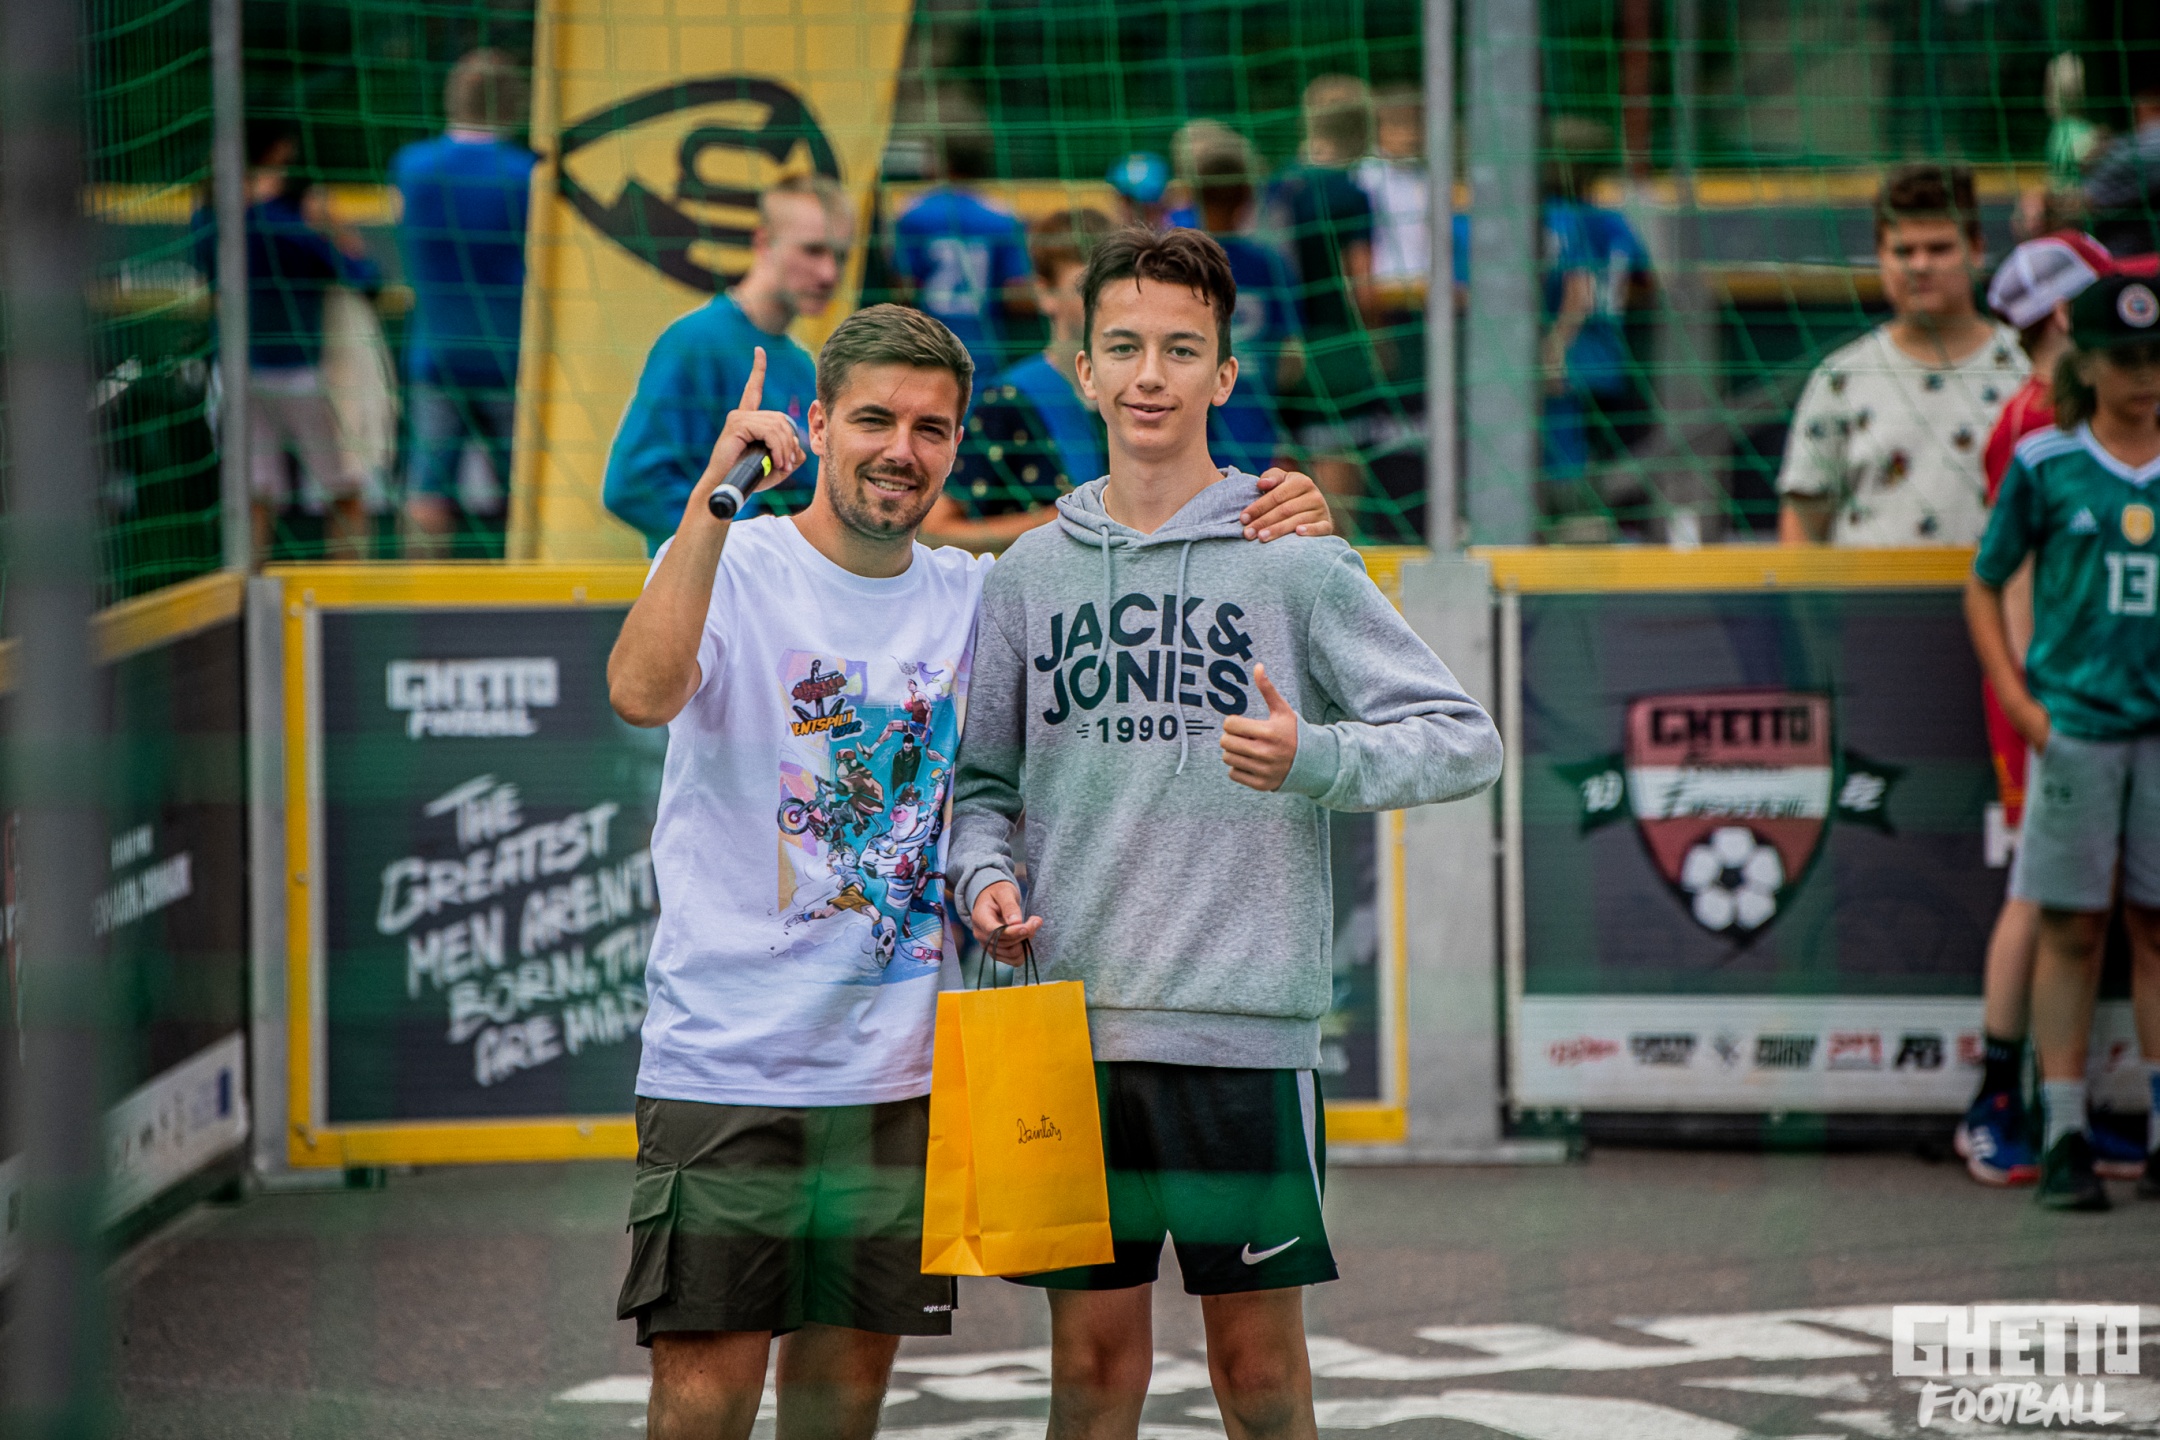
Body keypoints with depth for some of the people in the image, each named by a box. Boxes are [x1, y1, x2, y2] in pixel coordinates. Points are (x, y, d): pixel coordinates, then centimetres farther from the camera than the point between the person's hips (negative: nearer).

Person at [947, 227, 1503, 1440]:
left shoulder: (1295, 561, 0)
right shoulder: (1032, 571, 10)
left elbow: (1466, 740, -3)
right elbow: (984, 777, 18)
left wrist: (1316, 759, -19)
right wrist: (984, 874, -2)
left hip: (1244, 1022, -3)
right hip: (1071, 1021, 3)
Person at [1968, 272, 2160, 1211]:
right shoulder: (2045, 465, 1)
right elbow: (1983, 589, 7)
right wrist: (2022, 706, -2)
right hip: (2074, 724, -2)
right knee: (2070, 930, 0)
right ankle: (2064, 1139, 3)